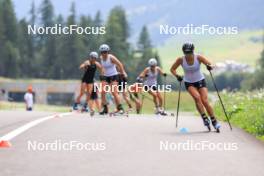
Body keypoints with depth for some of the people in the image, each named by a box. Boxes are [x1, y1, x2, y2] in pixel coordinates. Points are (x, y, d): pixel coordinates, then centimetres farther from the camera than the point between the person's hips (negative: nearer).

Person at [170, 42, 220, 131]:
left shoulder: (198, 58, -16)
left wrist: (209, 66, -40)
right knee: (197, 97, -28)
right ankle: (204, 118, -19)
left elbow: (210, 65, -16)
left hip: (200, 81, 0)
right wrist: (177, 76, -18)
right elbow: (172, 69, 0)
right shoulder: (181, 60, -13)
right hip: (189, 83, 0)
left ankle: (214, 121, 0)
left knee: (205, 101, -12)